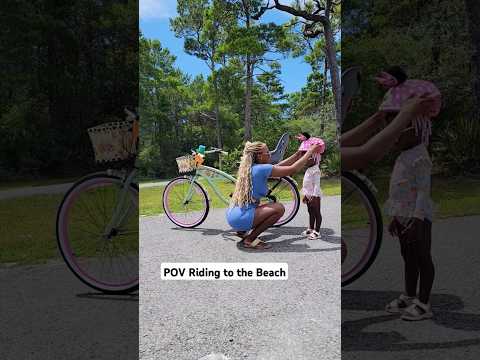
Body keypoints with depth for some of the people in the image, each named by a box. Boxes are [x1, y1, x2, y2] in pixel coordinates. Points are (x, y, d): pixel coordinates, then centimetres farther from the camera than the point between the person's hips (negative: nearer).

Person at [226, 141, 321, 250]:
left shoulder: (249, 168, 12)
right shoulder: (262, 168, -13)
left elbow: (278, 166, 20)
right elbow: (293, 169, -9)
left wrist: (298, 153, 22)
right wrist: (311, 151, 1)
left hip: (232, 216, 10)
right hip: (240, 218, -9)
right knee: (279, 208, -10)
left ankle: (243, 231, 17)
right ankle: (250, 240, -7)